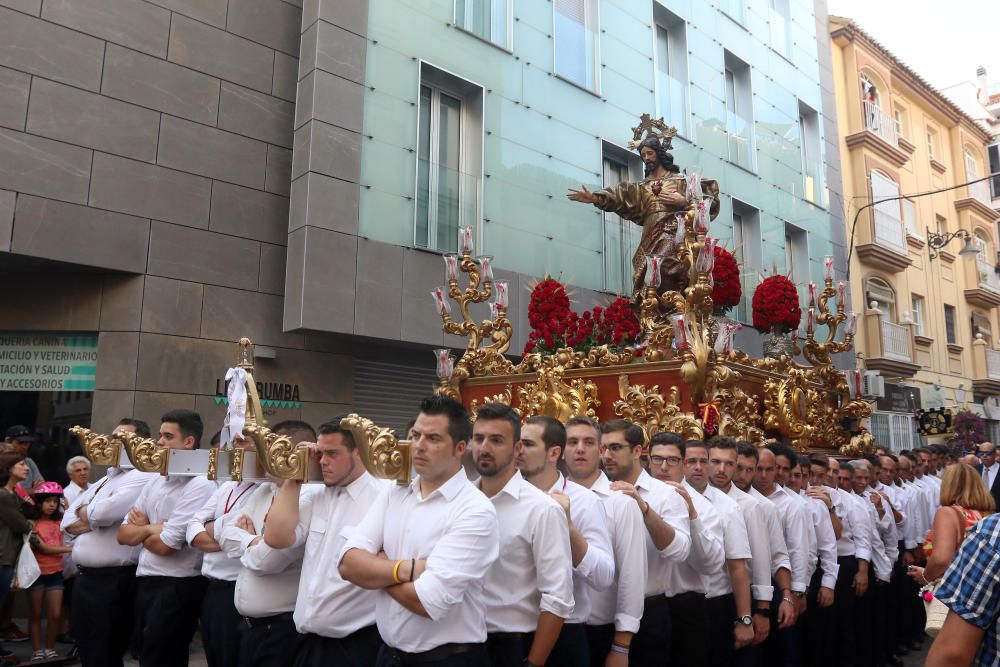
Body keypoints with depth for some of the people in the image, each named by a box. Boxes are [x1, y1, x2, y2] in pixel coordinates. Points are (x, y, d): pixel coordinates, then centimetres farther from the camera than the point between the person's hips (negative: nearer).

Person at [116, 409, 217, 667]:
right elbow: (123, 534, 7)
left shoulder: (200, 485, -18)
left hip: (176, 588, -8)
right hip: (145, 581, 8)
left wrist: (141, 528, -1)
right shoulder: (155, 481, 9)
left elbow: (165, 544, -20)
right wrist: (151, 528, -11)